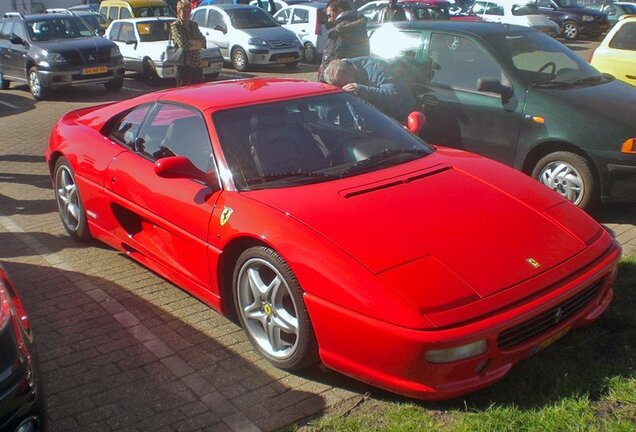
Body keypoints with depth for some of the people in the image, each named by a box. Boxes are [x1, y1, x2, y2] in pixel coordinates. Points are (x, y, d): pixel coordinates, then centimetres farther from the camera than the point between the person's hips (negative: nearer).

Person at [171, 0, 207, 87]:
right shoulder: (175, 25, -4)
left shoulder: (194, 25, 15)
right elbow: (183, 45, -17)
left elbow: (203, 42, 4)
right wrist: (197, 44, -6)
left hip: (197, 64, 6)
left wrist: (192, 42, -12)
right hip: (183, 65, -6)